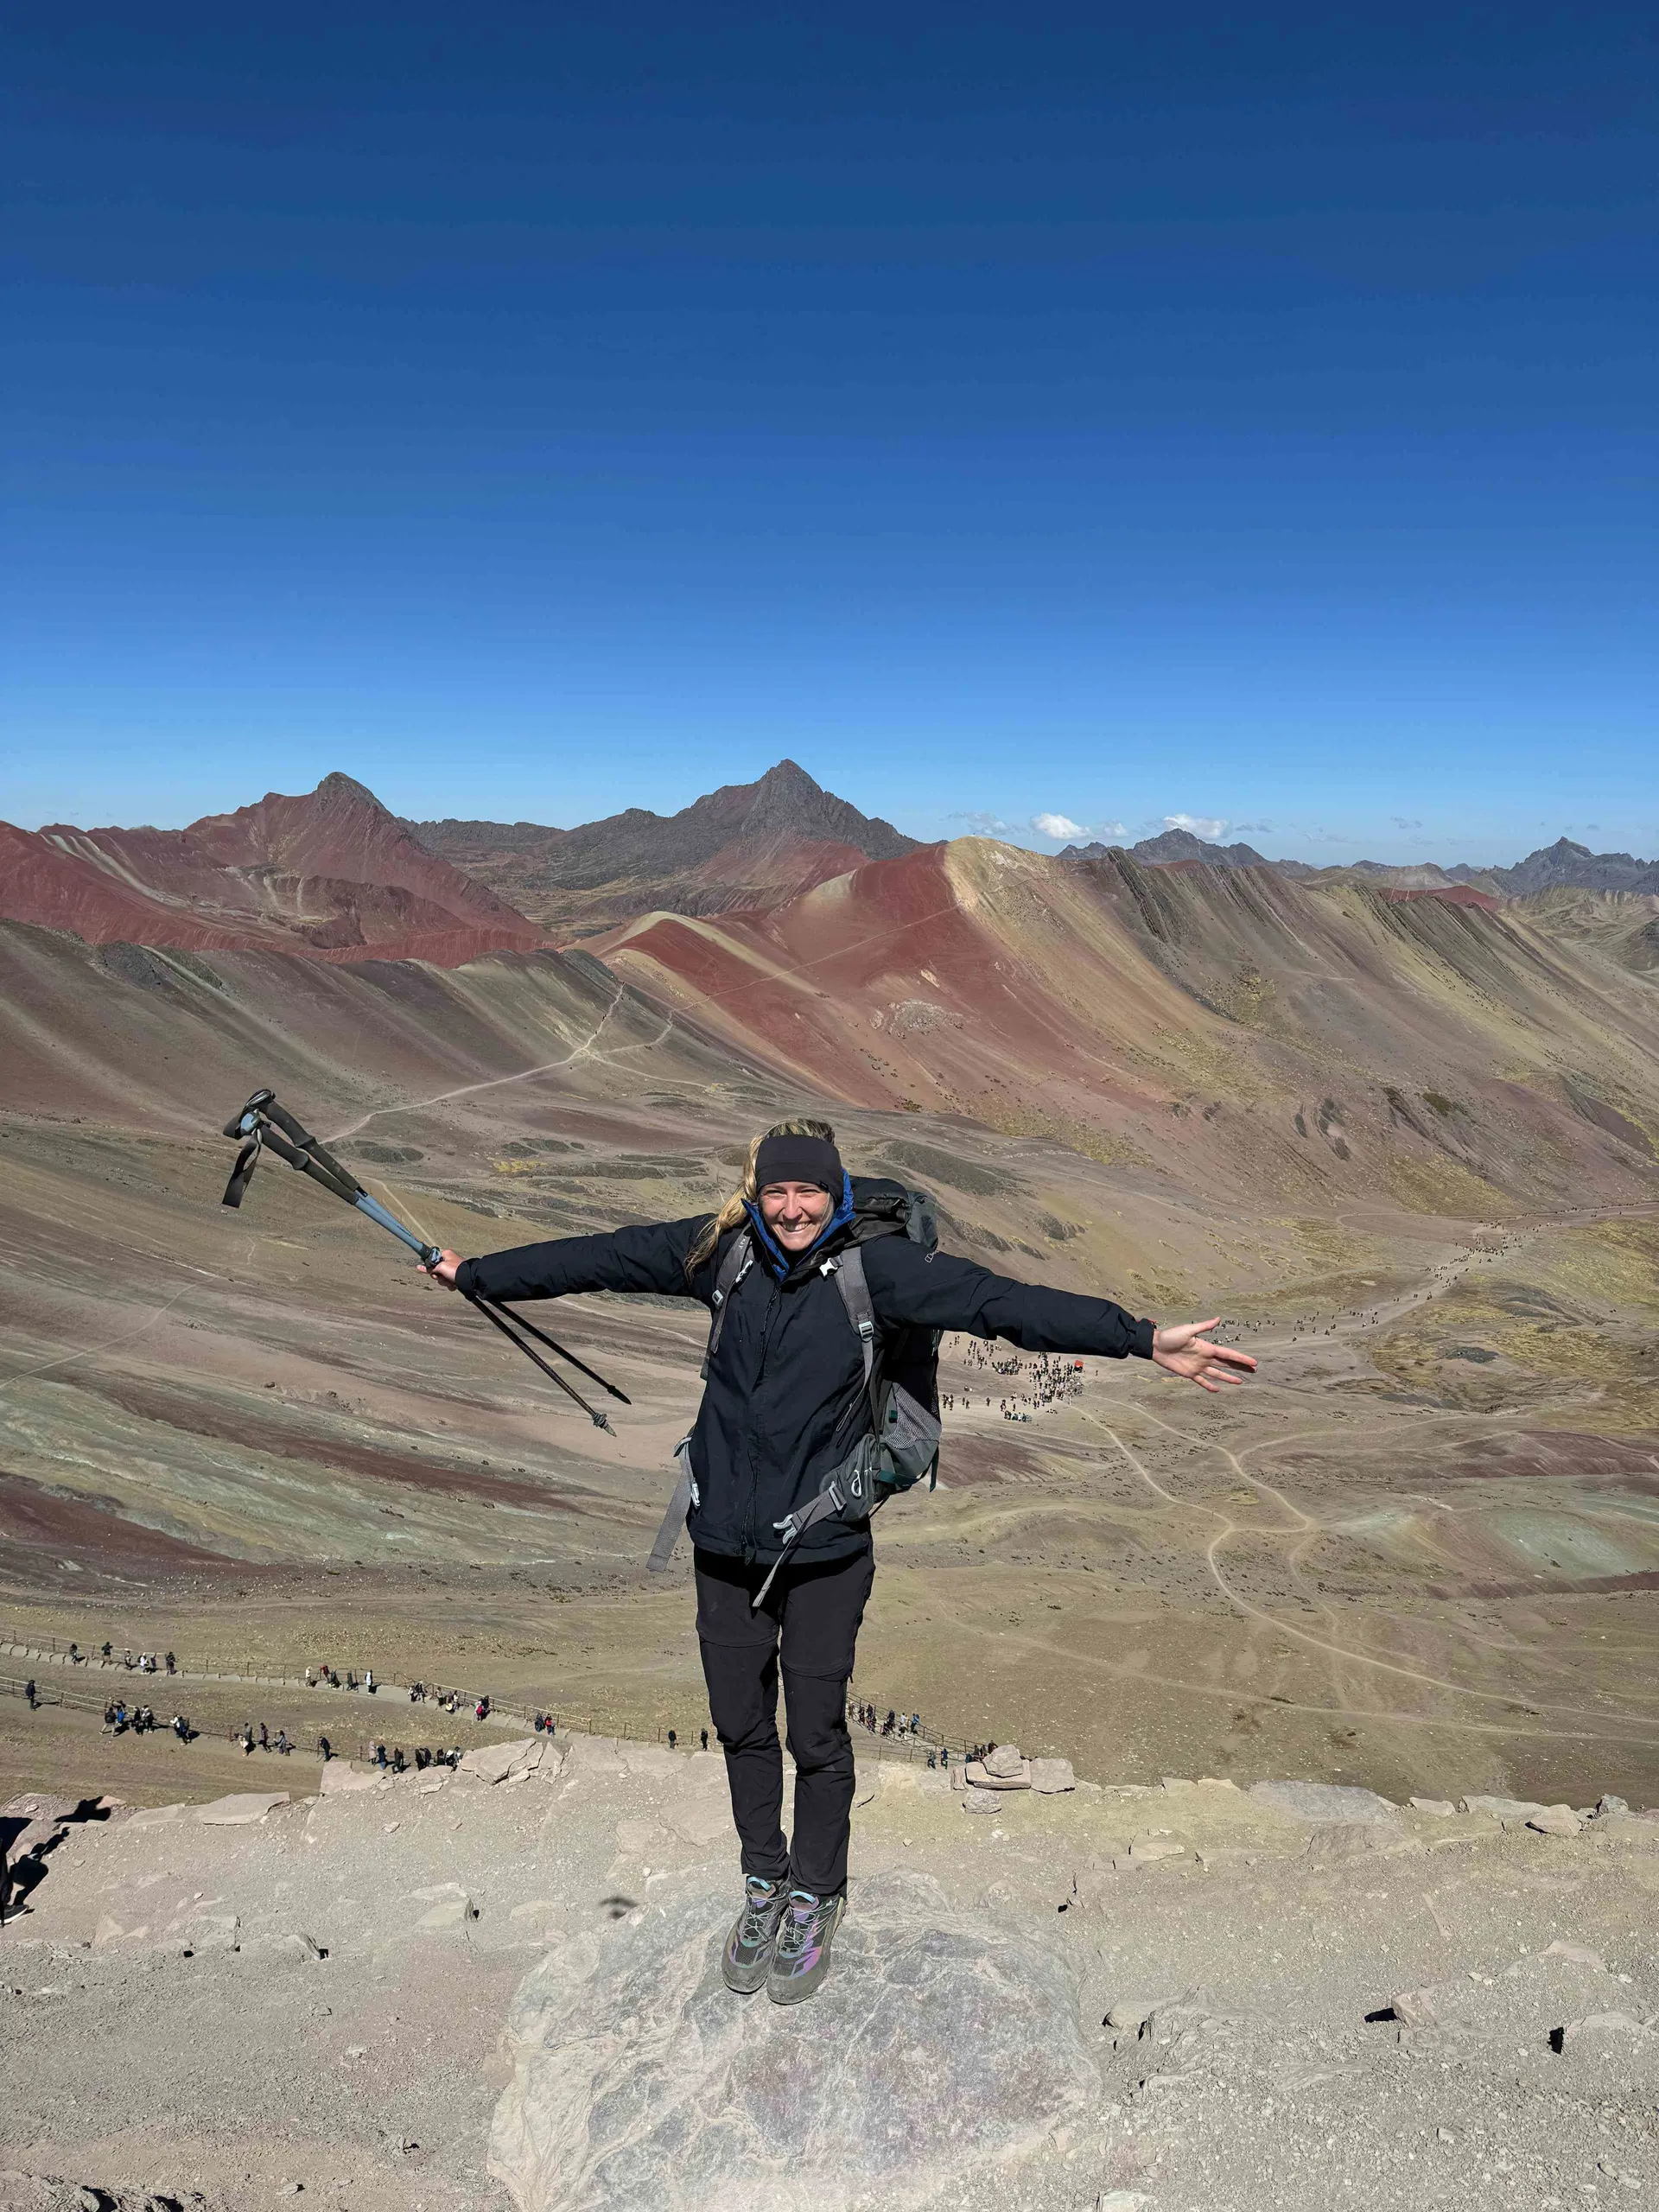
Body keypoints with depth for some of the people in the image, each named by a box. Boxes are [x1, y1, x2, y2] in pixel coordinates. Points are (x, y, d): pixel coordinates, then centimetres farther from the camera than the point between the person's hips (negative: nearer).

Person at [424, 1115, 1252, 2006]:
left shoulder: (874, 1265, -11)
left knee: (816, 1734, 10)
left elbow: (1000, 1299, -17)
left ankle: (814, 1899, 37)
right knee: (741, 1725, 17)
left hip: (825, 1548, -2)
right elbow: (597, 1259, 5)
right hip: (724, 1542, 3)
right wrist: (473, 1274, 11)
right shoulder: (722, 1250, -4)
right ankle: (763, 1884, 42)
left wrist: (1143, 1338, -23)